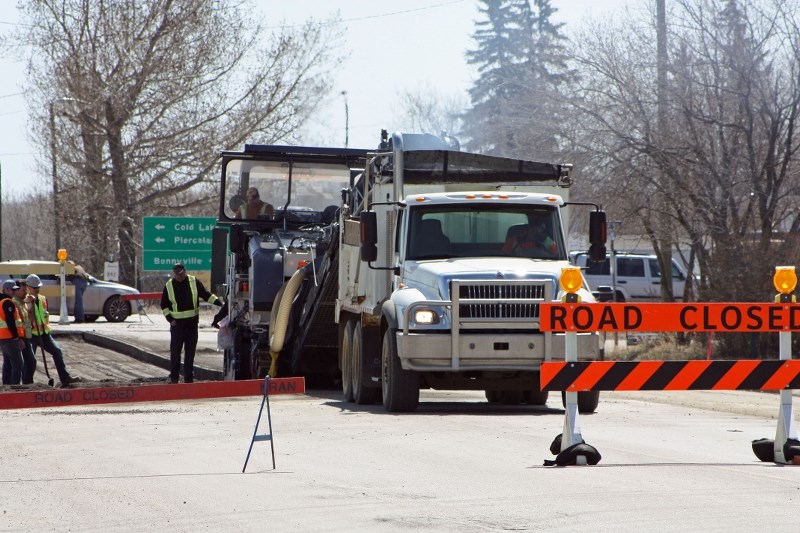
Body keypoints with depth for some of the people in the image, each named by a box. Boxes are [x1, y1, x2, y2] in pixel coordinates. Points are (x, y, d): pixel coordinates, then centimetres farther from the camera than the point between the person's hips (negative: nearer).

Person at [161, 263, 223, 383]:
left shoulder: (195, 282, 1)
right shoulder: (169, 286, 1)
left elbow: (206, 295, 6)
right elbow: (164, 305, 8)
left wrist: (219, 302, -6)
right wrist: (170, 319, -3)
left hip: (192, 323, 1)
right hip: (177, 324, -1)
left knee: (190, 352, 6)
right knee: (175, 351, -3)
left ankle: (189, 378, 11)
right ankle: (173, 378, 2)